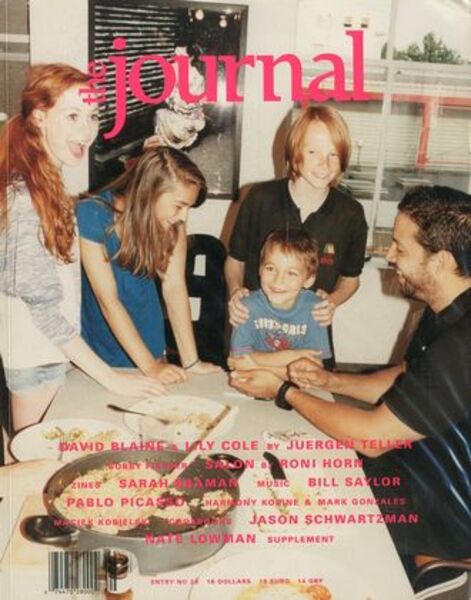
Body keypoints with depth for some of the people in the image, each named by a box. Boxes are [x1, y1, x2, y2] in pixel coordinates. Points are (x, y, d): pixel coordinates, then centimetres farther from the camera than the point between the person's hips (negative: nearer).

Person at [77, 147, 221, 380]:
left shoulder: (173, 225, -14)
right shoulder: (92, 216, -26)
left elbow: (174, 287, -18)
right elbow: (108, 300, -26)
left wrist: (191, 362, -23)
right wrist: (149, 366, -28)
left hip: (147, 337, 3)